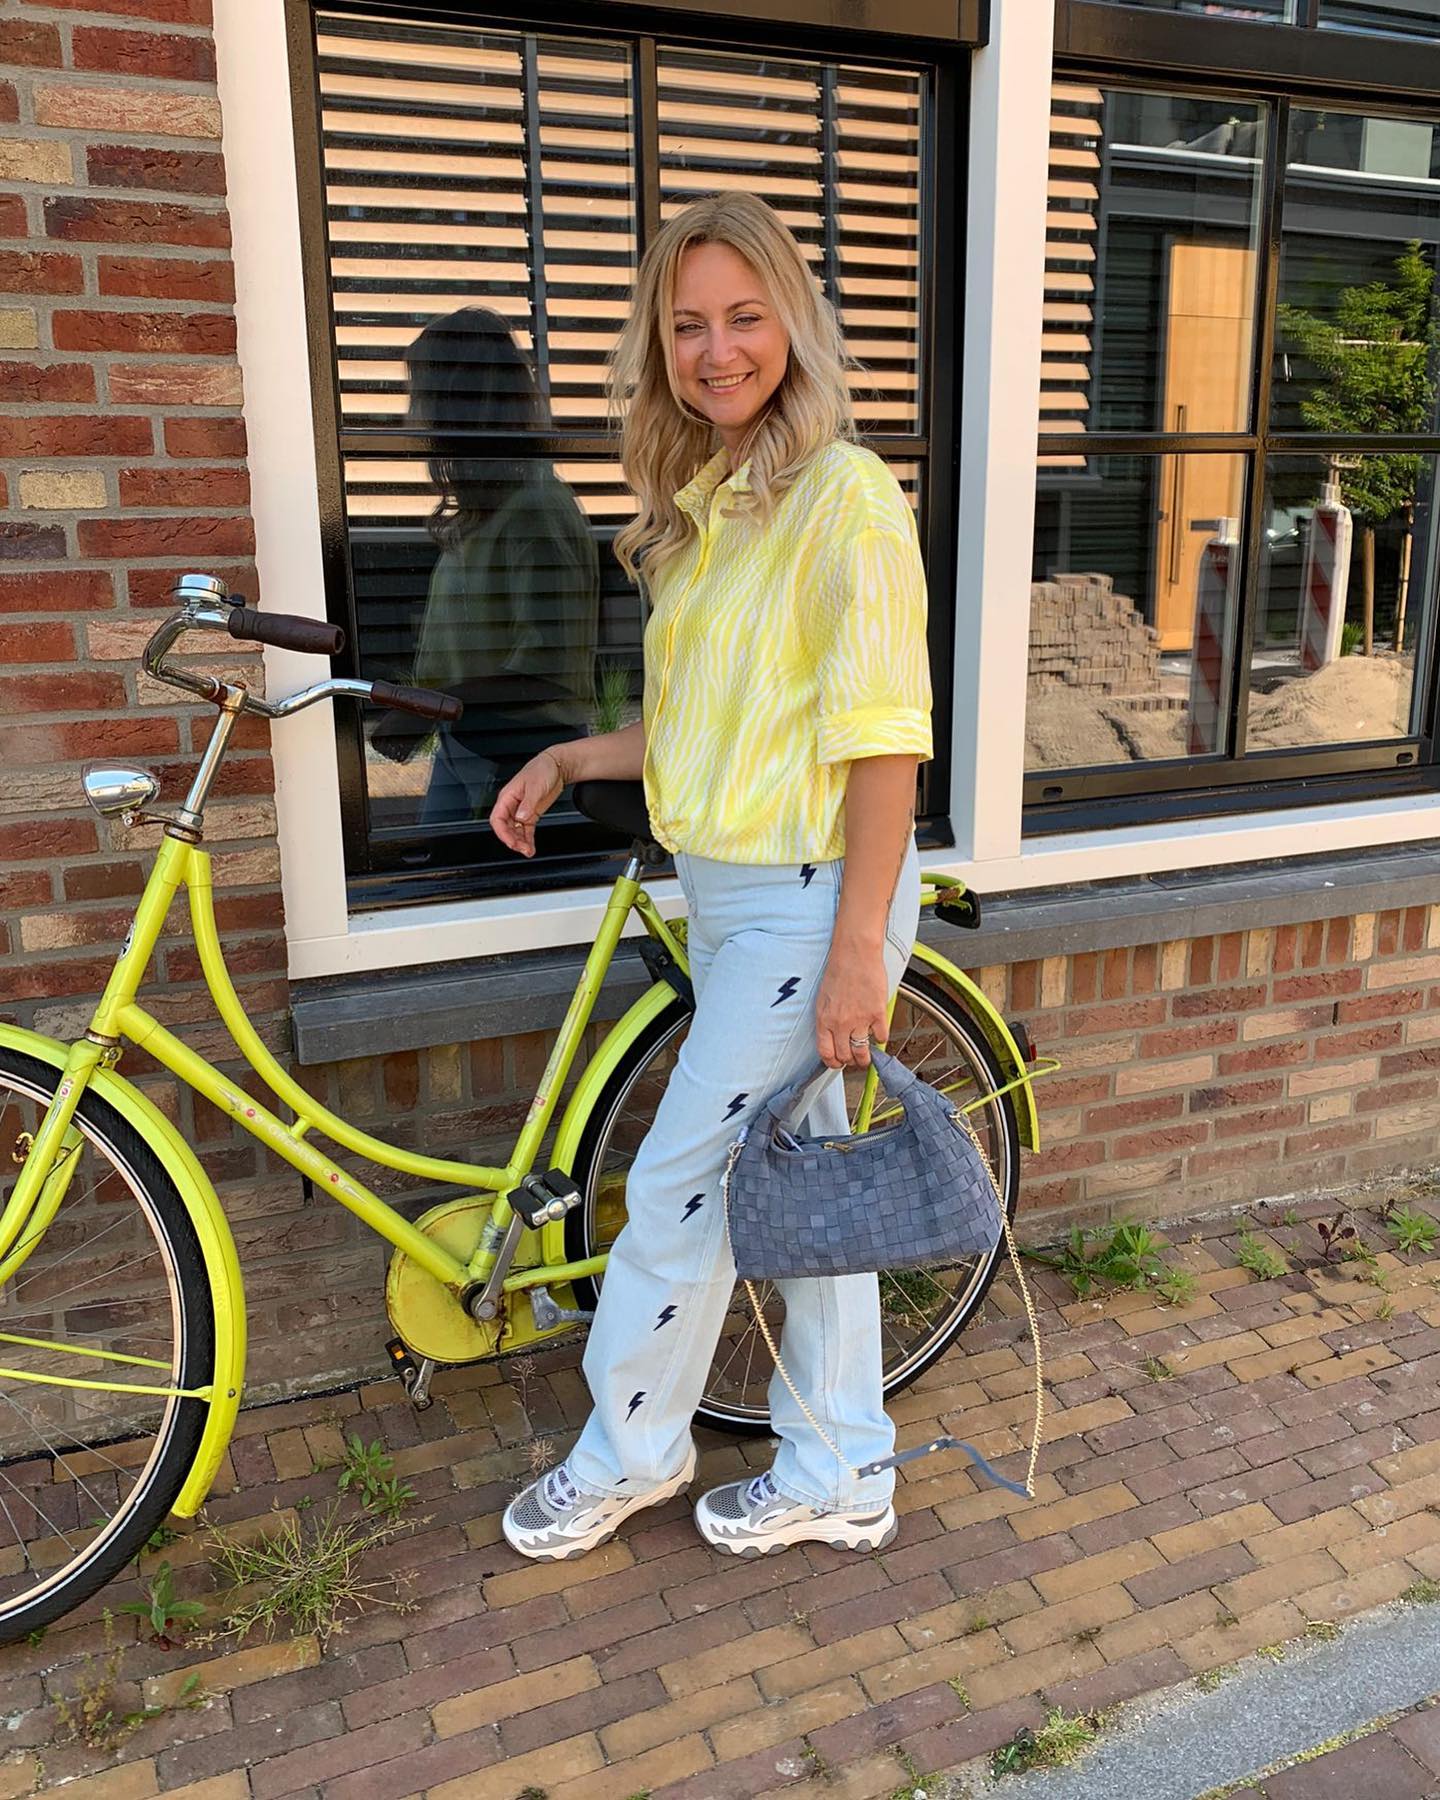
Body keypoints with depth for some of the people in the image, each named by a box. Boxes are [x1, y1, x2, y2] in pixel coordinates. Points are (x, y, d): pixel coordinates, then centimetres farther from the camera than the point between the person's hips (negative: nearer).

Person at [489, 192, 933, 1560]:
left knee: (678, 1186, 2)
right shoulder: (704, 508, 13)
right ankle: (840, 1480, 31)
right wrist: (570, 759, 11)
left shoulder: (844, 496, -14)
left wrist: (859, 952, -21)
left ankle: (627, 1452, 27)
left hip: (812, 900, -9)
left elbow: (883, 739, -19)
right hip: (730, 890, 9)